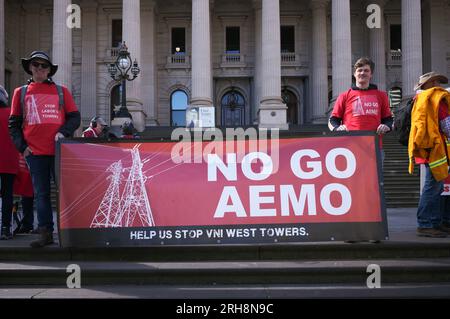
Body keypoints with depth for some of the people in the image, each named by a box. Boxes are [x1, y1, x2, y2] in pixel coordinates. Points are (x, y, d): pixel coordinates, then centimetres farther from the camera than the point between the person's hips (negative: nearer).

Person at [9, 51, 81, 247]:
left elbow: (75, 117, 7)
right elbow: (14, 123, 12)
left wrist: (63, 132, -11)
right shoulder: (21, 92, 13)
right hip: (34, 152, 1)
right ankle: (46, 232, 9)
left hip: (59, 150, -1)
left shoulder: (61, 91, 11)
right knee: (41, 193, 4)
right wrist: (21, 146, -1)